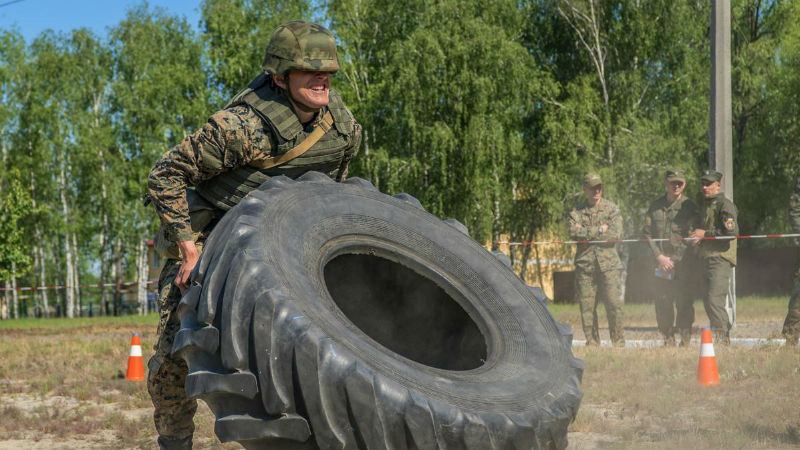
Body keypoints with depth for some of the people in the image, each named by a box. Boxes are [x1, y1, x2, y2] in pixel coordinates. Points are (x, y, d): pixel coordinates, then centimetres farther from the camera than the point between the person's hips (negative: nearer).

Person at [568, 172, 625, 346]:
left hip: (608, 263, -1)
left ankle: (618, 343, 3)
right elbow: (573, 232, -9)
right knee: (587, 306, 2)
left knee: (614, 304, -6)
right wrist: (599, 230, -10)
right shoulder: (576, 210, 8)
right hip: (585, 264, 1)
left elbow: (616, 234, -8)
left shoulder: (611, 209, 6)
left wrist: (587, 233, -9)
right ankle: (592, 343, 10)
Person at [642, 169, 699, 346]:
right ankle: (668, 340, 12)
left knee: (684, 303, -7)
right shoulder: (655, 206, 10)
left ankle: (685, 341, -2)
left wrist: (675, 261, -10)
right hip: (661, 263, 3)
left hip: (682, 263, -3)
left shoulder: (689, 207, 1)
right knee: (662, 304, 2)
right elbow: (647, 233, 8)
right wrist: (659, 256, -4)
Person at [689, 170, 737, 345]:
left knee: (714, 299, -18)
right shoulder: (705, 206, 21)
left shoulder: (725, 205, -8)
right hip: (707, 258, 10)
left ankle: (721, 337, -16)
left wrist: (705, 234, -15)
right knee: (709, 301, 12)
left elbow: (732, 231, -19)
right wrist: (697, 237, 10)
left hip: (721, 259, -10)